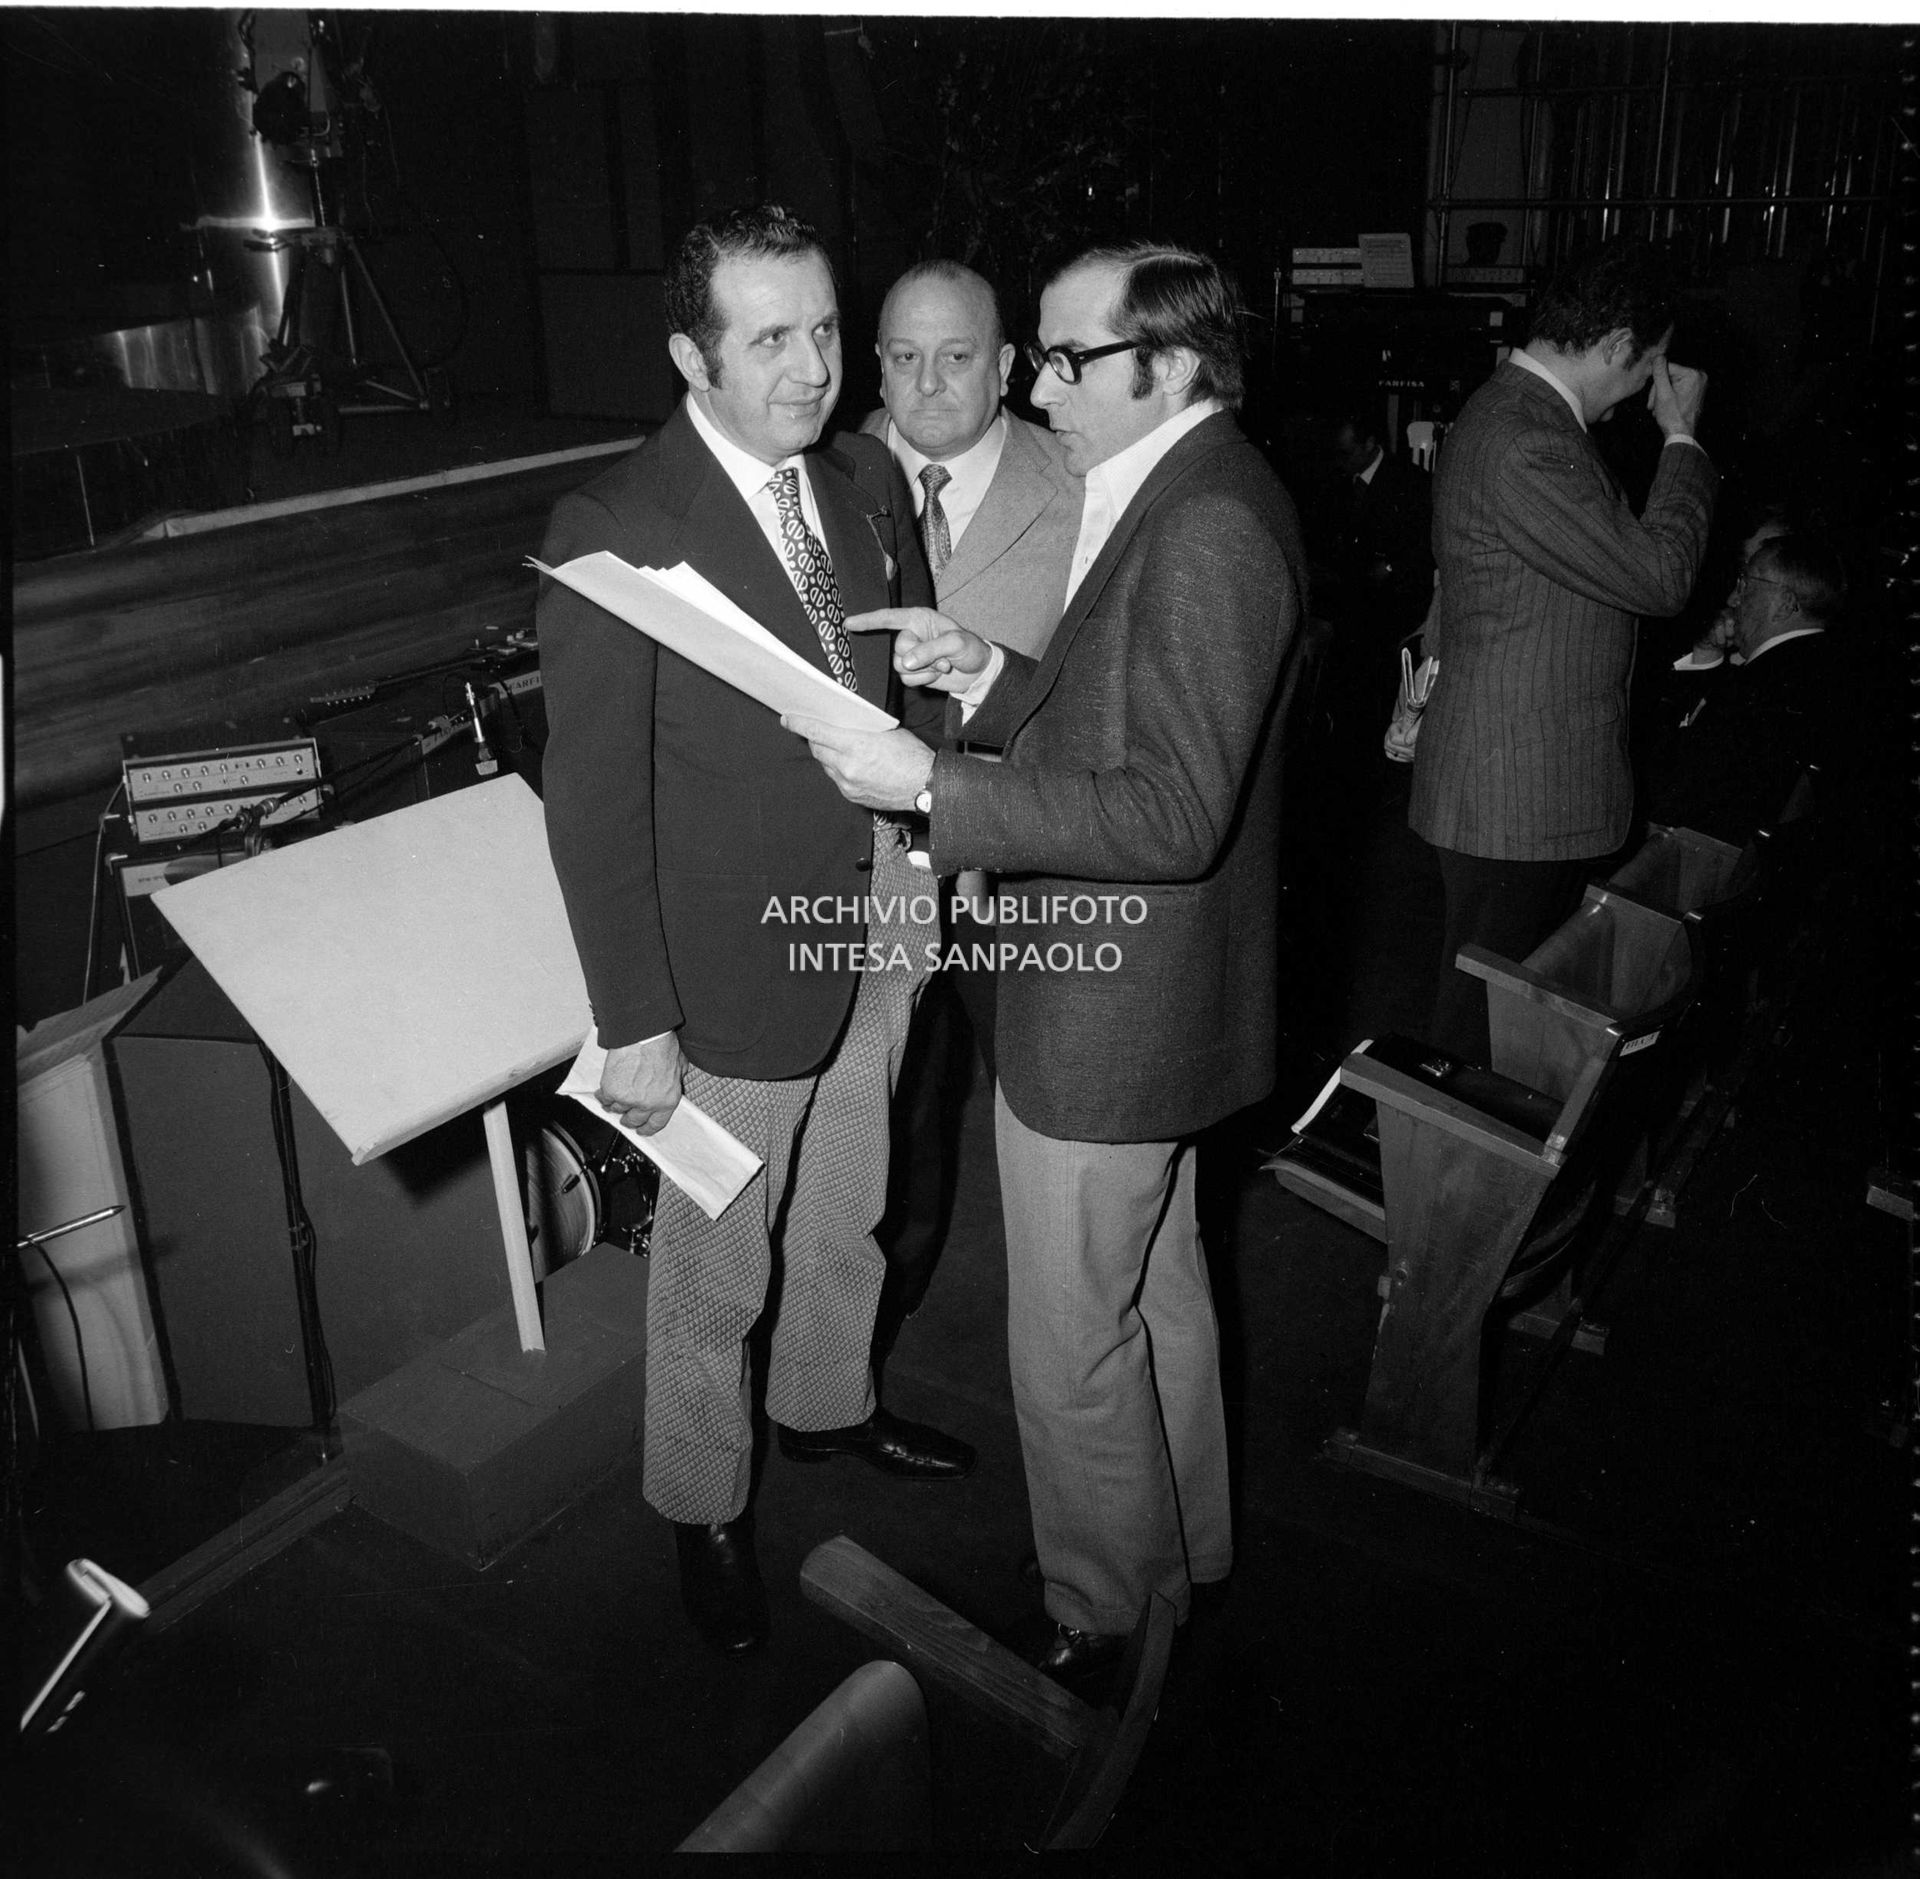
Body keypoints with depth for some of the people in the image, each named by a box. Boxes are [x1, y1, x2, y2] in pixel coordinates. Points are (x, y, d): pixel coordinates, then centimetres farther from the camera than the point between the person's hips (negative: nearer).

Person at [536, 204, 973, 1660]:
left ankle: (829, 1404, 53)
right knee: (716, 1275, 13)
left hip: (879, 929, 6)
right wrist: (634, 1025, -18)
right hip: (735, 968, -6)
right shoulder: (613, 530, -19)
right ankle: (704, 1507, 38)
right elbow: (595, 799, -18)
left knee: (848, 1220, 26)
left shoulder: (867, 481, 1)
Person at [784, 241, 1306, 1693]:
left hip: (1106, 1017, -10)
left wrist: (931, 784, -29)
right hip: (1143, 988, 11)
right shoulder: (1183, 493, 8)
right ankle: (1189, 1556, 46)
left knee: (1073, 1350, 7)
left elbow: (1175, 812, -28)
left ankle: (1103, 1626, 30)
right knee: (1158, 1297, 25)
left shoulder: (1207, 531, -24)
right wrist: (992, 675, 0)